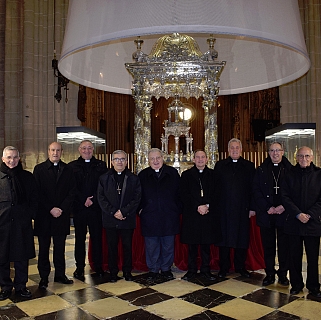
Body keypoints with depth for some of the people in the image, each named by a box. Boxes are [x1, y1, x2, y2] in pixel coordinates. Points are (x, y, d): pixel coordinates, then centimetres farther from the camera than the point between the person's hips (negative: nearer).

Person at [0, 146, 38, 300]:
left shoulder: (27, 177, 8)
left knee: (22, 257, 8)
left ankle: (20, 286, 22)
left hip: (22, 223, 1)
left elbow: (34, 198, 9)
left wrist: (30, 214, -2)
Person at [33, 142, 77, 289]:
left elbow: (72, 192, 3)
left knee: (60, 247, 9)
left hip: (62, 215, 2)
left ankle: (60, 275, 20)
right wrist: (51, 209, -11)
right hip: (44, 215, -1)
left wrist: (61, 208, -9)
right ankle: (43, 277, 17)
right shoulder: (39, 169, 2)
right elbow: (37, 192, -4)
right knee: (44, 247, 7)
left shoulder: (67, 170, 7)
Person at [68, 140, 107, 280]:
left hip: (96, 207, 0)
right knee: (79, 238, 8)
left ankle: (98, 266, 16)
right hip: (79, 208, 0)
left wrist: (93, 200, -10)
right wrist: (83, 200, -10)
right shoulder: (72, 166, 7)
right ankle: (80, 267, 18)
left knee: (97, 237, 5)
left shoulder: (101, 165, 8)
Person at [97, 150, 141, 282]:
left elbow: (137, 198, -3)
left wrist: (124, 212, -14)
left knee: (127, 246, 8)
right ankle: (113, 272, 21)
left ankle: (127, 271, 23)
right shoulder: (104, 178, 6)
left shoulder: (134, 179, 4)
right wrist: (113, 212, -12)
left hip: (128, 219, 0)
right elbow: (101, 198, 0)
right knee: (112, 247, 8)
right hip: (110, 220, 1)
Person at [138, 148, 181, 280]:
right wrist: (140, 209, -4)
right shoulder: (143, 175, 4)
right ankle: (153, 269, 24)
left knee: (168, 245, 11)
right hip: (149, 217, 0)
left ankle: (166, 269, 27)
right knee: (151, 246, 8)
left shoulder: (172, 173, 3)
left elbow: (179, 193, 3)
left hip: (169, 217, 0)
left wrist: (178, 210, -2)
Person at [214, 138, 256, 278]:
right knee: (224, 237, 6)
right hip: (223, 209, 0)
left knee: (242, 239, 7)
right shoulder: (220, 165, 7)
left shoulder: (249, 166, 7)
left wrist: (252, 207, -1)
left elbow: (253, 188, 4)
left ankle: (240, 267, 23)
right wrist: (214, 207, -3)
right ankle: (224, 268, 18)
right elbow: (215, 187, 3)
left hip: (242, 209, 0)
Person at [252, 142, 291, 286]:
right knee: (268, 246, 8)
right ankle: (270, 273, 19)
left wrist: (283, 207, -12)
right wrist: (268, 208, -10)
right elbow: (256, 192, 1)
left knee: (284, 246, 6)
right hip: (266, 214, 1)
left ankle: (283, 274, 20)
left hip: (284, 214, -1)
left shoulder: (290, 170, 3)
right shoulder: (261, 170, 6)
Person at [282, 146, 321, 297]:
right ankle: (296, 284, 21)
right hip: (294, 222, 1)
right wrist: (298, 214, -12)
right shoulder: (290, 175, 5)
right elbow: (285, 197, 0)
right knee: (294, 255, 8)